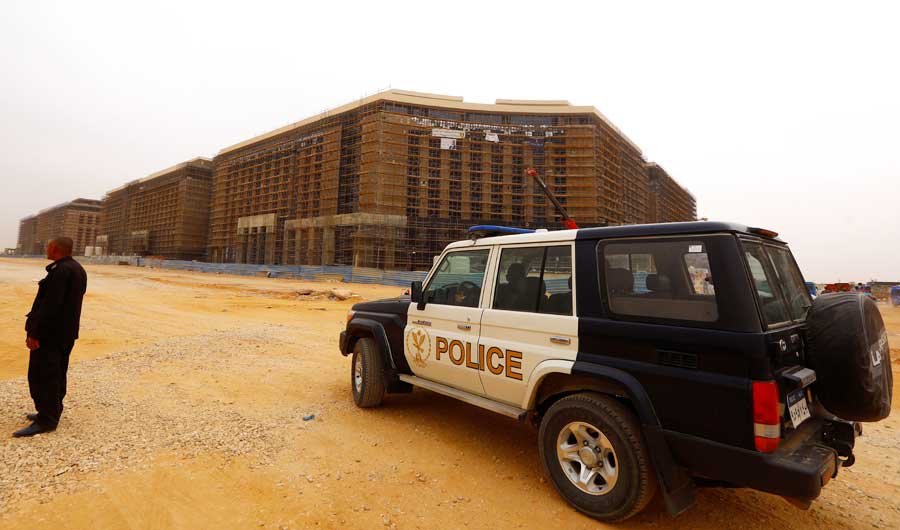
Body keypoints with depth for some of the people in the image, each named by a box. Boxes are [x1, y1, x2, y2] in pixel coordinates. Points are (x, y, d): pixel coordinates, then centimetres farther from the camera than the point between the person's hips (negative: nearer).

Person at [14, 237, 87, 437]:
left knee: (40, 376, -3)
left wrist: (34, 333, -21)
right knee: (56, 375, 16)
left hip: (50, 332, -10)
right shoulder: (78, 269, 12)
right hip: (66, 332, 10)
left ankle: (46, 420, 1)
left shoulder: (61, 270, -19)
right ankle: (52, 413, 26)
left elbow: (50, 305, -23)